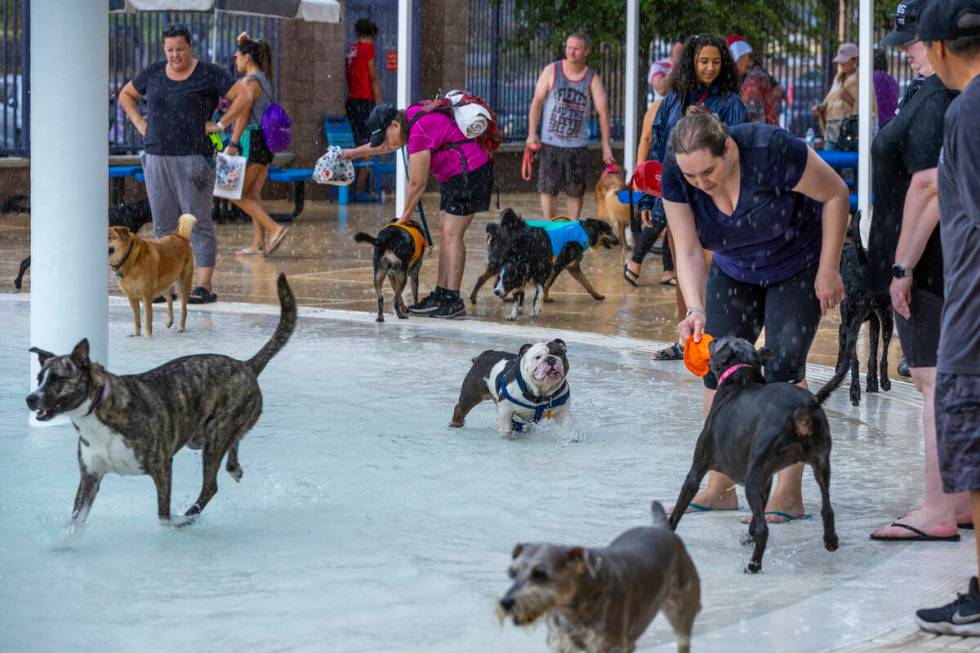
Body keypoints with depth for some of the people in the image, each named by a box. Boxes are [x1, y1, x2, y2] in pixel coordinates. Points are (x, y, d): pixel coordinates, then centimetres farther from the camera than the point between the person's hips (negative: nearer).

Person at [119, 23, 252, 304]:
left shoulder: (208, 74, -4)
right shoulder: (153, 74, 9)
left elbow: (243, 97, -7)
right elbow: (126, 95, 25)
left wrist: (219, 125, -9)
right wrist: (140, 124, 11)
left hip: (193, 159, -5)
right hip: (156, 159, 5)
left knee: (199, 222, -5)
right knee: (163, 225, 6)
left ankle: (205, 285, -4)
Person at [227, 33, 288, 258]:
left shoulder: (249, 81, -13)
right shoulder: (264, 78, 13)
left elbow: (243, 115, -19)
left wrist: (233, 144, -21)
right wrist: (244, 43, 28)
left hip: (252, 140, -9)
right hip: (266, 140, 9)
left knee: (236, 194, -4)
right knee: (253, 194, 11)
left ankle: (274, 229, -14)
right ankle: (258, 244, 8)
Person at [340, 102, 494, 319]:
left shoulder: (419, 133, -23)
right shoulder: (410, 116, 7)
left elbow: (417, 184, -17)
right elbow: (386, 144, 29)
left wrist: (405, 216, -6)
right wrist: (356, 152, 38)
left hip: (469, 173, -10)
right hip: (453, 177, 10)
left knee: (451, 234, -12)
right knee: (445, 233, 9)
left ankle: (453, 301, -14)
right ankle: (440, 295, 11)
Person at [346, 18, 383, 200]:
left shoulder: (351, 49, 14)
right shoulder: (368, 48, -6)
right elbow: (374, 79, -8)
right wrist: (380, 103, -4)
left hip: (351, 100, 7)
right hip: (365, 100, -7)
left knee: (359, 145, 10)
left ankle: (358, 188, 7)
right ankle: (360, 190, -12)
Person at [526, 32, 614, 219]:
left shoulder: (592, 79, 0)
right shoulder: (552, 71, -1)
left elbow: (603, 111, -5)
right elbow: (537, 102, 1)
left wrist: (606, 147, -11)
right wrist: (532, 134, -7)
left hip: (578, 145, 1)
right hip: (550, 142, 0)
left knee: (576, 191, 5)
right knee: (548, 188, 1)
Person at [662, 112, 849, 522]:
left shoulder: (772, 151, -35)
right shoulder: (676, 174, -23)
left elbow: (835, 194, -21)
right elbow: (687, 250, -20)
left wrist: (828, 270, -19)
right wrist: (695, 310, -35)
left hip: (798, 268, -5)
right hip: (734, 271, 5)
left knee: (784, 367, -14)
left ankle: (789, 496, -12)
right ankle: (720, 488, 6)